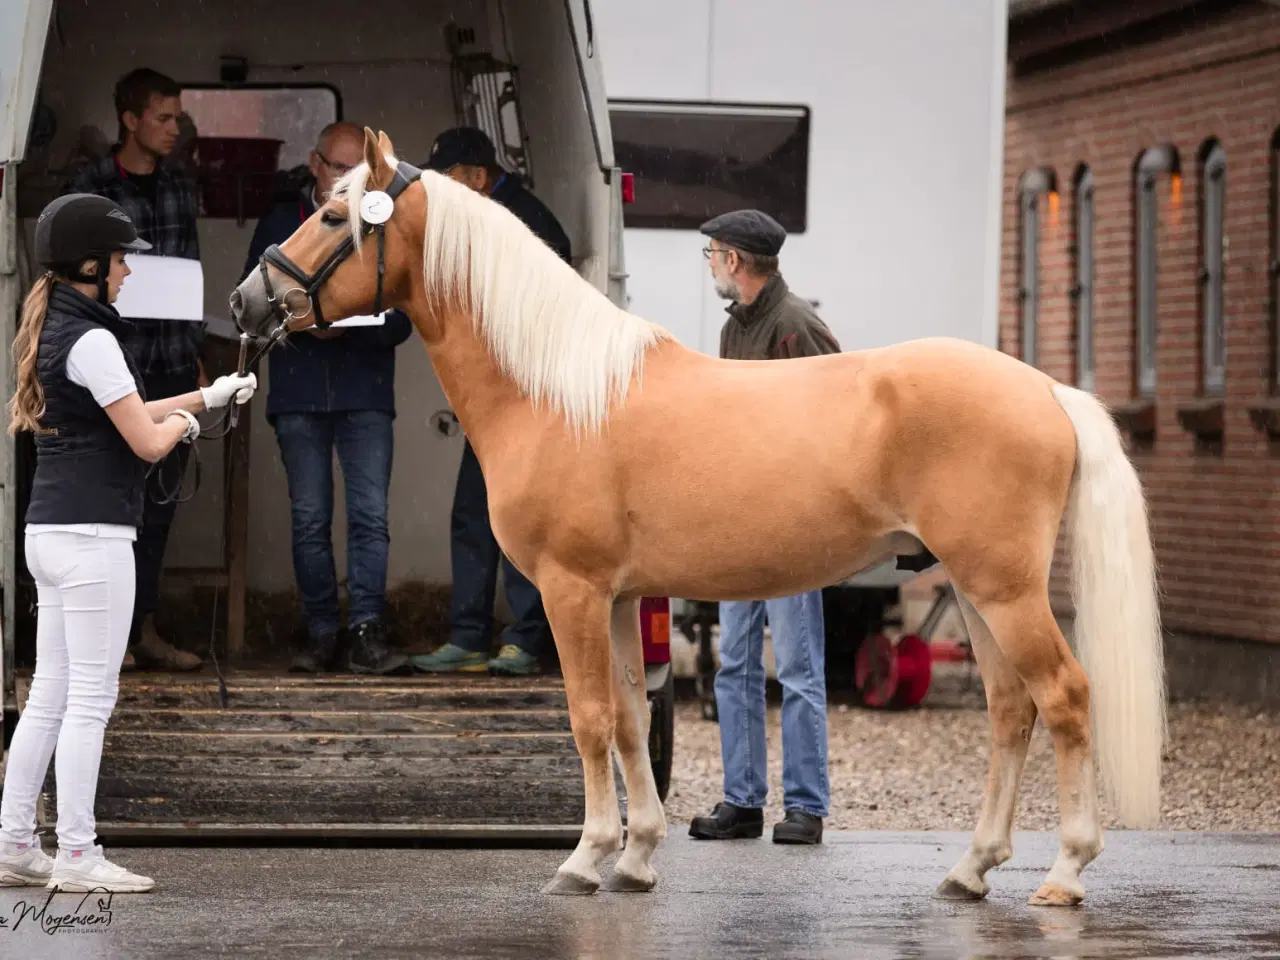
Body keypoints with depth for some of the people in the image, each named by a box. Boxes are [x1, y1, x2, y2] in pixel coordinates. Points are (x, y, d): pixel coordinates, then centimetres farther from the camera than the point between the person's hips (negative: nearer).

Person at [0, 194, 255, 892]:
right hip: (92, 536, -9)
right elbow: (147, 441, -14)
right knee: (90, 700, -4)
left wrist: (207, 396, 23)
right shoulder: (91, 341, -15)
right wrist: (183, 422, 7)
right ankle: (76, 856, -2)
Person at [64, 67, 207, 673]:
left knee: (159, 503, 7)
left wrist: (196, 360, 15)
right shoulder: (90, 191, -3)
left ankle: (143, 628, 12)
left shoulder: (181, 190, 13)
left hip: (173, 370, 5)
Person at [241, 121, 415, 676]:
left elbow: (401, 319, 5)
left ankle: (366, 633, -12)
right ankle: (321, 634, 6)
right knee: (310, 520, 0)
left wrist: (346, 327, -14)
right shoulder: (280, 225, 11)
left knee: (370, 515, -10)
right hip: (298, 394, 1)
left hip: (366, 394, 0)